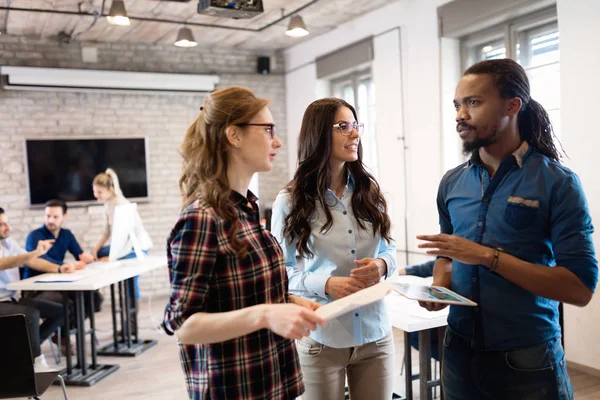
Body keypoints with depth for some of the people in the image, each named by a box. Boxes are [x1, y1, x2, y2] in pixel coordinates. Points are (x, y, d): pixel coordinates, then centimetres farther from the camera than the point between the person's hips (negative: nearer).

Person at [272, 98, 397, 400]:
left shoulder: (370, 190, 3)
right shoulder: (291, 201, -8)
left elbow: (389, 247, 11)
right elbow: (279, 270, -5)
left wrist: (382, 265, -12)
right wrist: (326, 284, -20)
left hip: (375, 334, 4)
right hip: (321, 338, -3)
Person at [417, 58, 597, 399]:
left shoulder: (557, 183, -12)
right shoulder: (452, 183, 4)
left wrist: (488, 256, -22)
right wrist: (439, 285, -6)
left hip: (527, 359, -4)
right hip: (460, 350, 5)